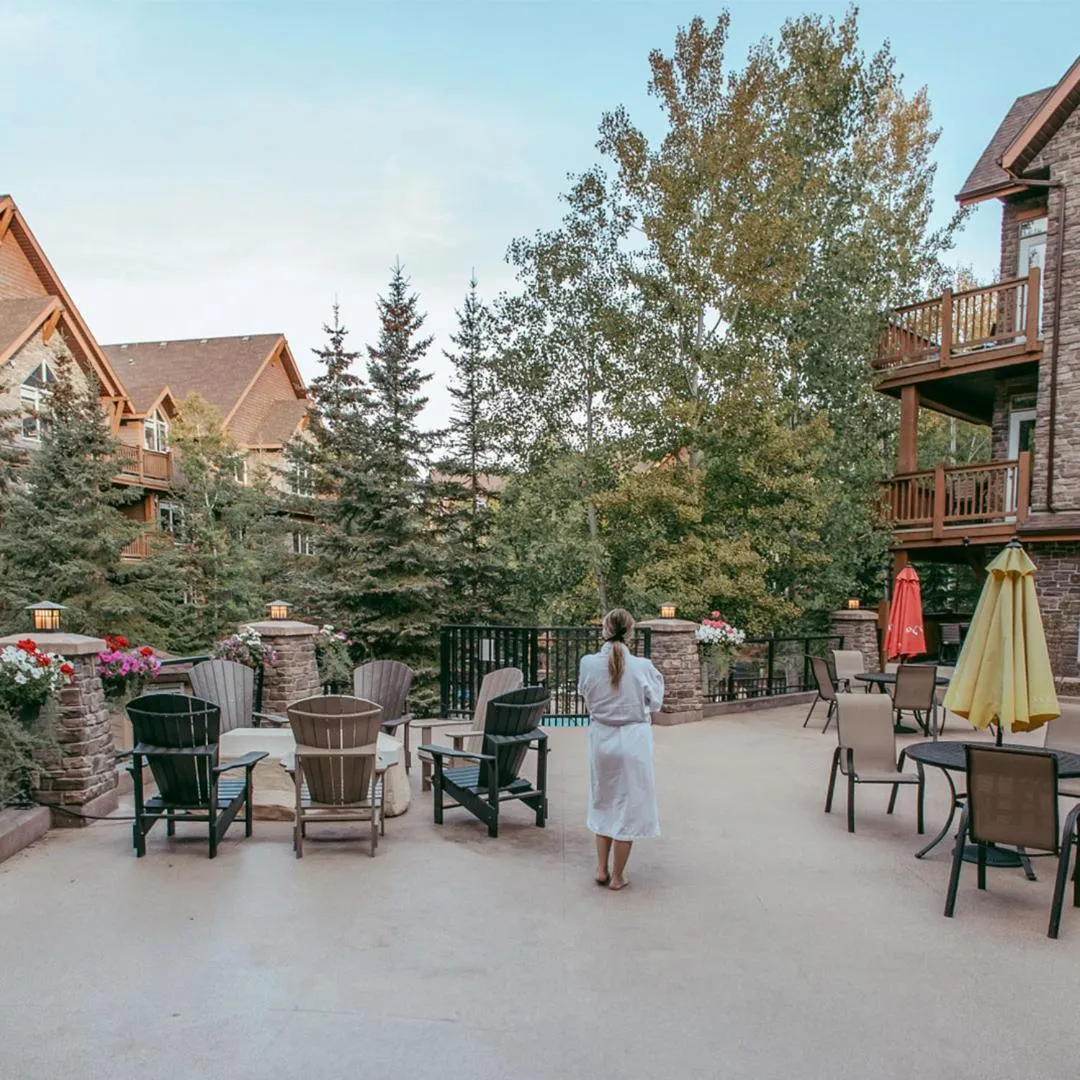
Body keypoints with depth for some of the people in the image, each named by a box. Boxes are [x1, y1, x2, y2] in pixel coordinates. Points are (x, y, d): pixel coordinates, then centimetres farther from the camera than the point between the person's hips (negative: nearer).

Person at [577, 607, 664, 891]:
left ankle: (601, 868, 25)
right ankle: (617, 875, 20)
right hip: (633, 740, -2)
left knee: (603, 802, 21)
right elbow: (655, 704, -2)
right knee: (629, 804, 11)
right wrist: (656, 676, 14)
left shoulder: (588, 663, -11)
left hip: (601, 738, 3)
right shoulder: (642, 666, -17)